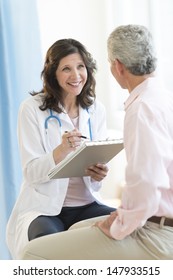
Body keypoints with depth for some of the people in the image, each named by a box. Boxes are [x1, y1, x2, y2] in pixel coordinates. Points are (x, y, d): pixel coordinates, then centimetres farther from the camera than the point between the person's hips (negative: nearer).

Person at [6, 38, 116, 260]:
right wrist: (61, 150, -31)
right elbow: (31, 172, -11)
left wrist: (99, 175, -16)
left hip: (87, 205, 4)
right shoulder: (32, 108, -6)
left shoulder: (96, 109, 8)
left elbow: (100, 160, 9)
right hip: (43, 207, -4)